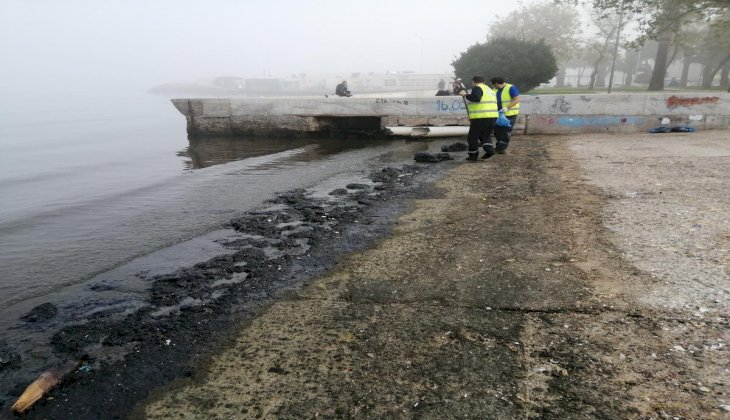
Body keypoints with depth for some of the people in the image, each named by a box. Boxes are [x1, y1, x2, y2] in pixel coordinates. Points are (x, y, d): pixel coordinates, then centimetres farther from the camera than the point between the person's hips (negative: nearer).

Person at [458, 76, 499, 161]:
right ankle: (489, 149, 2)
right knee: (486, 135, 23)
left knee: (472, 136, 5)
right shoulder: (489, 89, 23)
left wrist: (466, 95, -11)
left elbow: (476, 98, -25)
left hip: (480, 118, -8)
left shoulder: (477, 88, -5)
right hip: (493, 116, 8)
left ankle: (473, 155, 9)